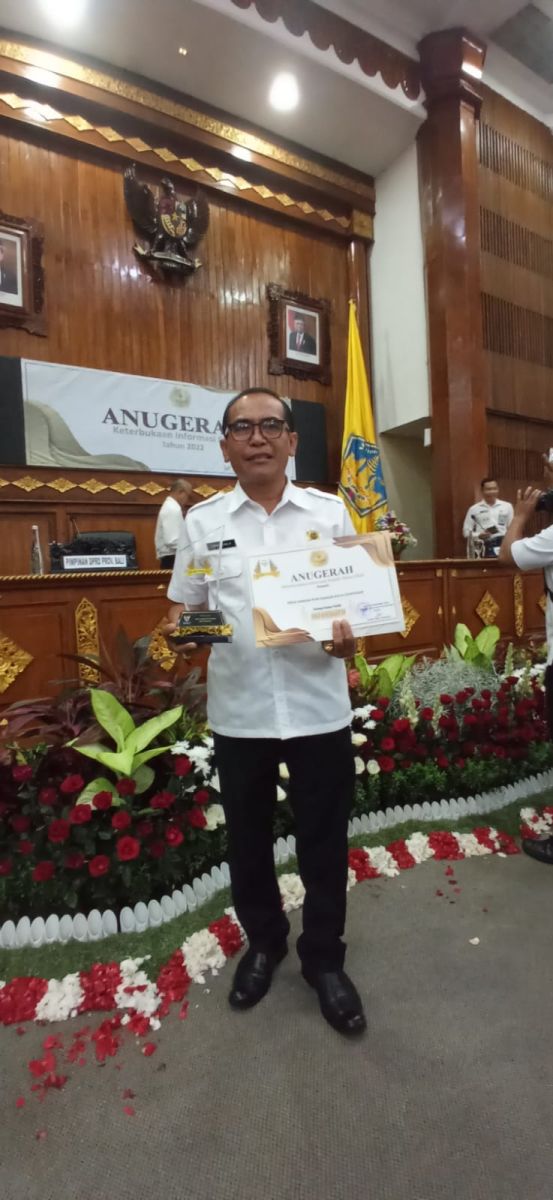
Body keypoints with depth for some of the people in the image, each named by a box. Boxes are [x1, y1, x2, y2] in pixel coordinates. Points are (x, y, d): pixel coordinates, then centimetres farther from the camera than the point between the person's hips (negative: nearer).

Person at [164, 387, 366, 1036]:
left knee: (323, 843, 13)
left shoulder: (330, 512, 1)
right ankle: (262, 940, 46)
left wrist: (349, 635, -16)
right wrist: (183, 628, -15)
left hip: (318, 708, 0)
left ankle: (324, 958, 39)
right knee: (247, 839, 19)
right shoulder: (202, 521, 3)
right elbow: (183, 605, 7)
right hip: (238, 711, 1)